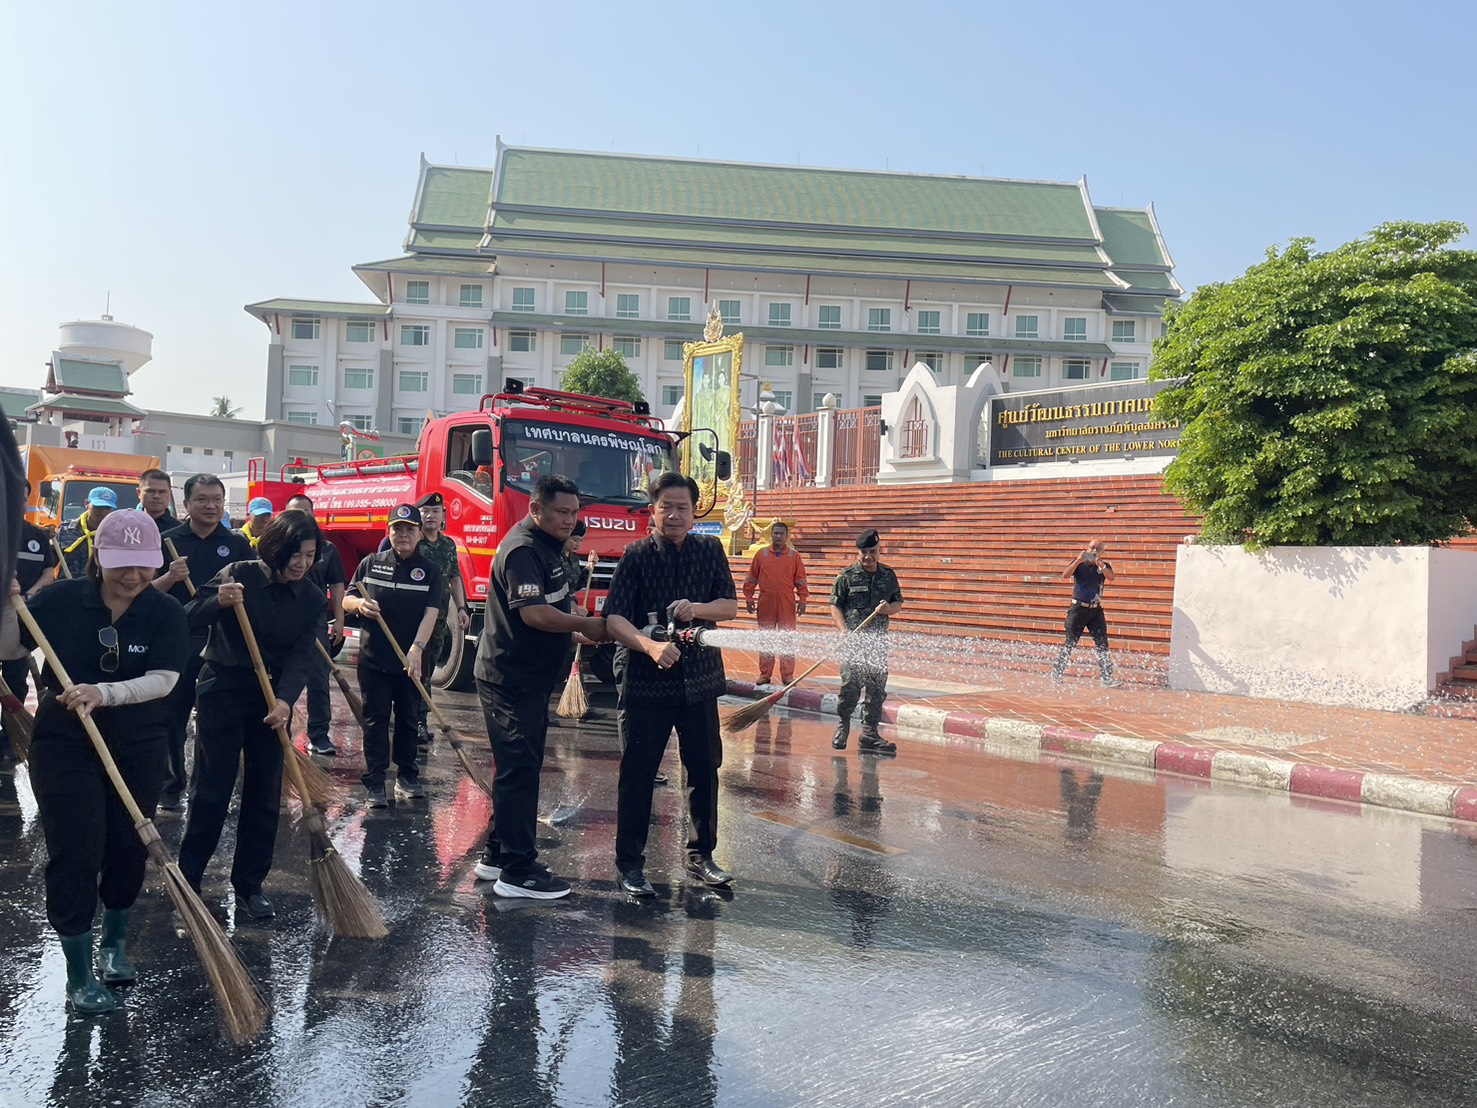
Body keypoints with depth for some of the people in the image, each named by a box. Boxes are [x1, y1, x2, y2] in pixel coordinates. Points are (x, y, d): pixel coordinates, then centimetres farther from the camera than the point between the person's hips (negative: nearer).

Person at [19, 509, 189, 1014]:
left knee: (127, 847, 12)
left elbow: (163, 681, -19)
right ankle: (79, 974, 11)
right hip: (65, 745, -1)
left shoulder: (164, 612, -10)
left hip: (139, 749, 1)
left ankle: (114, 943, 37)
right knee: (74, 853, -3)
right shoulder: (61, 600, -10)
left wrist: (104, 694, -33)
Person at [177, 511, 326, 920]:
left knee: (265, 795, 6)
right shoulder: (239, 575, -10)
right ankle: (187, 877, 16)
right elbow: (189, 620, -12)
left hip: (275, 697, 3)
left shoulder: (313, 598, -2)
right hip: (223, 690, -3)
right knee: (211, 790, 0)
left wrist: (285, 699, -27)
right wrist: (218, 601, -33)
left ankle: (249, 885, 19)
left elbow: (301, 655, -11)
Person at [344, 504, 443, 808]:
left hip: (411, 661, 0)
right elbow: (346, 601, 9)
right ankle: (375, 783, 7)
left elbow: (431, 612, -10)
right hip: (373, 659, 0)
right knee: (375, 721, 3)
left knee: (408, 720, 10)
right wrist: (359, 604, -16)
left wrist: (417, 648, -23)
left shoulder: (430, 571, 0)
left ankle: (407, 777, 22)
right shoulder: (371, 563, 4)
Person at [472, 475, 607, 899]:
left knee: (517, 768, 16)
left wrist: (581, 626, 9)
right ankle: (517, 871, 0)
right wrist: (585, 625, -16)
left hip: (530, 677, 11)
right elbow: (533, 613, -27)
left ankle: (497, 855, 27)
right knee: (520, 770, -6)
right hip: (510, 678, -11)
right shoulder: (522, 550, -18)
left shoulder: (549, 547, 15)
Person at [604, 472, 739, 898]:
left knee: (705, 768, 10)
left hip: (700, 679, 4)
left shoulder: (710, 550, 5)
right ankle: (630, 864, 15)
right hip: (646, 682, -3)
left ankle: (701, 854, 27)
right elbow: (614, 618, -16)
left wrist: (696, 608, -16)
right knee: (637, 774, 3)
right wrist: (650, 646, -34)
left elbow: (730, 607, 5)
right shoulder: (636, 555, -6)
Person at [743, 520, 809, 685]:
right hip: (766, 603, 1)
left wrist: (802, 599, -1)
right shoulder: (761, 554, 5)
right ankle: (765, 675, 15)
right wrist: (748, 598, 4)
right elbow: (751, 578, 8)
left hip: (787, 604, -1)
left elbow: (801, 580, 5)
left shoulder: (794, 555, 4)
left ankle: (787, 675, 10)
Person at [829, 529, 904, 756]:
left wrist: (889, 608, -6)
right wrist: (844, 631, -14)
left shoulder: (889, 575, 11)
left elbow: (898, 603, 18)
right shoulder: (847, 576, 0)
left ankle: (869, 734, 12)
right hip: (853, 639, -4)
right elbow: (835, 606, 0)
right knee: (850, 685, -10)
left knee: (877, 688, 4)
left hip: (879, 639, 4)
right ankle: (842, 725, 11)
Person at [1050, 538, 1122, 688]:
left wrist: (1101, 565, -36)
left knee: (1103, 644, -3)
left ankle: (1107, 678, -2)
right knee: (1070, 643, 4)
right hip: (1078, 608, -2)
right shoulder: (1079, 563, -1)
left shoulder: (1104, 565, 4)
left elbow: (1110, 577, -17)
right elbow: (1065, 576, -17)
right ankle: (1056, 673, 17)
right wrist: (1078, 561, -29)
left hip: (1096, 610, 2)